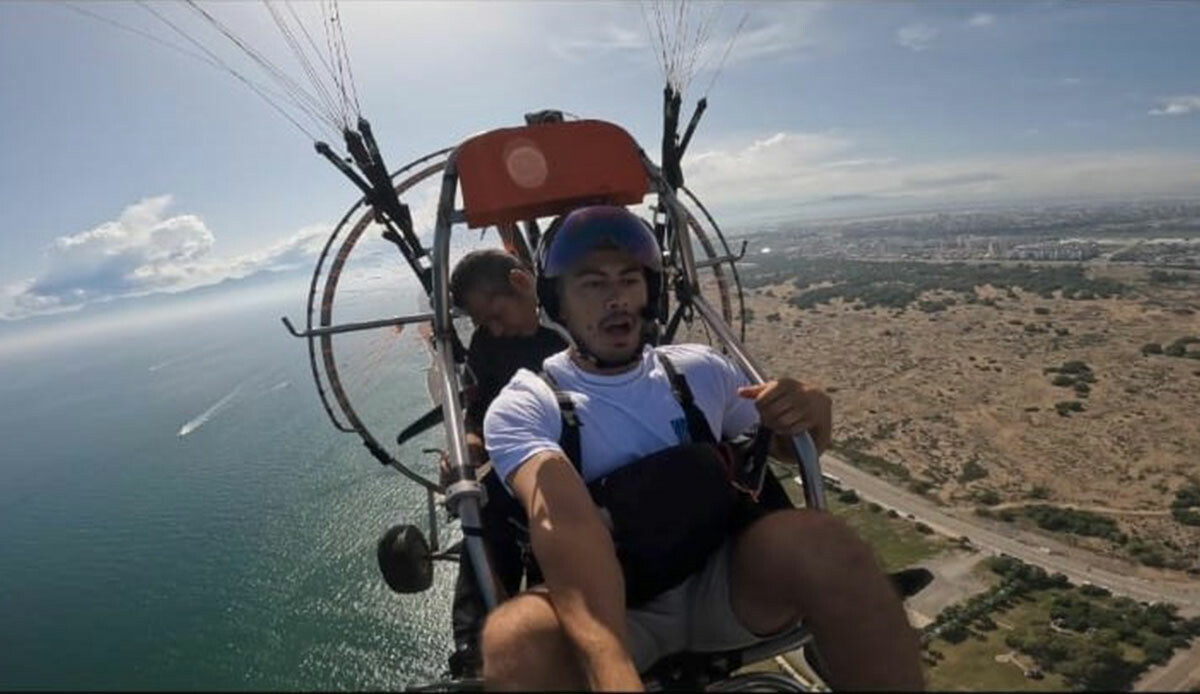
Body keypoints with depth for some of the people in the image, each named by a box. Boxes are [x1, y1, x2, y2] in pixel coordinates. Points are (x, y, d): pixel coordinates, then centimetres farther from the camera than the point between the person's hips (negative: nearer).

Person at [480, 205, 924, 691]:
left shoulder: (700, 371, 5)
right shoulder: (523, 408, -7)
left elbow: (789, 448, 18)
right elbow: (561, 520, -27)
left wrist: (812, 415, -7)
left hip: (722, 582, 3)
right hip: (611, 607, -2)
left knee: (818, 540, -28)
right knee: (513, 639, -35)